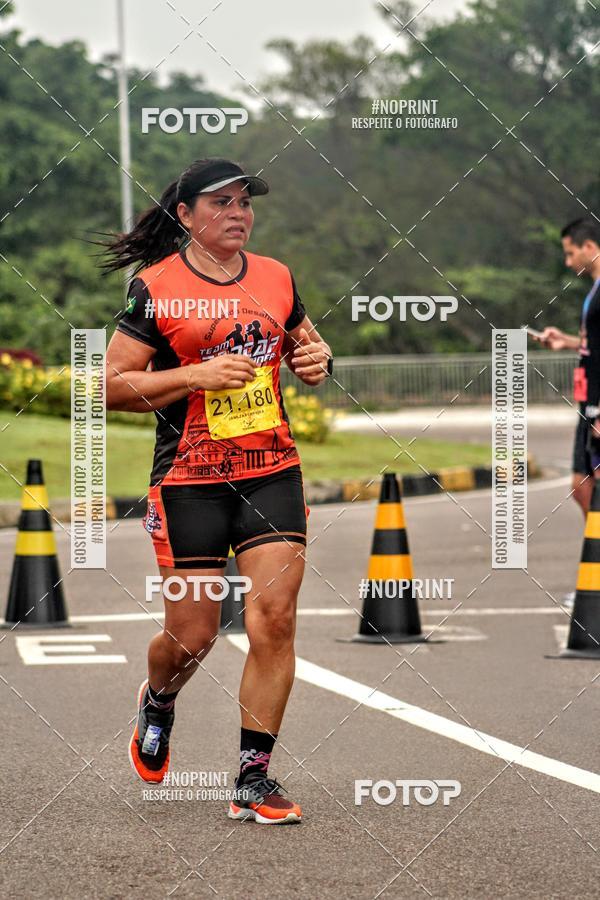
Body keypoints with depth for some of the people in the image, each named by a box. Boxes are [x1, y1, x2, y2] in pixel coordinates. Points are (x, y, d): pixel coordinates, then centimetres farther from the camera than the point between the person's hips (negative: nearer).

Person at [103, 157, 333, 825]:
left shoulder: (276, 278, 9)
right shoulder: (155, 287, -4)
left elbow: (305, 347, 26)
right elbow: (114, 386, -5)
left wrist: (318, 359, 2)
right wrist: (196, 375, -17)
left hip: (272, 472, 3)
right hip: (189, 480, -3)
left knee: (275, 619, -9)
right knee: (192, 632, 3)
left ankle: (253, 778, -1)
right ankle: (157, 702, 39)